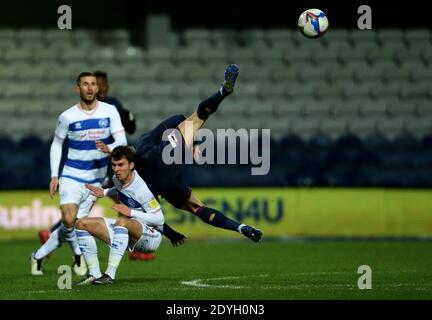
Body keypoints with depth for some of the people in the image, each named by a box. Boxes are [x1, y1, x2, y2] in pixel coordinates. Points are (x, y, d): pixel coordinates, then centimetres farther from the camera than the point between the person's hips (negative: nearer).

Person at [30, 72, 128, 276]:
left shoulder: (110, 112, -4)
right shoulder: (67, 116, -5)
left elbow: (122, 142, -8)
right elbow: (56, 144, 8)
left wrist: (109, 148, -30)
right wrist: (54, 175, 2)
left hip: (96, 179, 2)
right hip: (72, 176, -2)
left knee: (77, 224, 2)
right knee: (68, 220, -23)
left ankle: (38, 256, 19)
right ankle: (78, 253, 4)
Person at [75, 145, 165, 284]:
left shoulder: (141, 189, -22)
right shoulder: (117, 179, 2)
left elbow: (159, 219, -21)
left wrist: (131, 212, -28)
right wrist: (105, 192, 14)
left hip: (151, 236, -9)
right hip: (128, 236, 9)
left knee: (122, 221, -41)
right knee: (82, 224, -2)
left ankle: (110, 275, -43)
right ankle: (94, 274, -10)